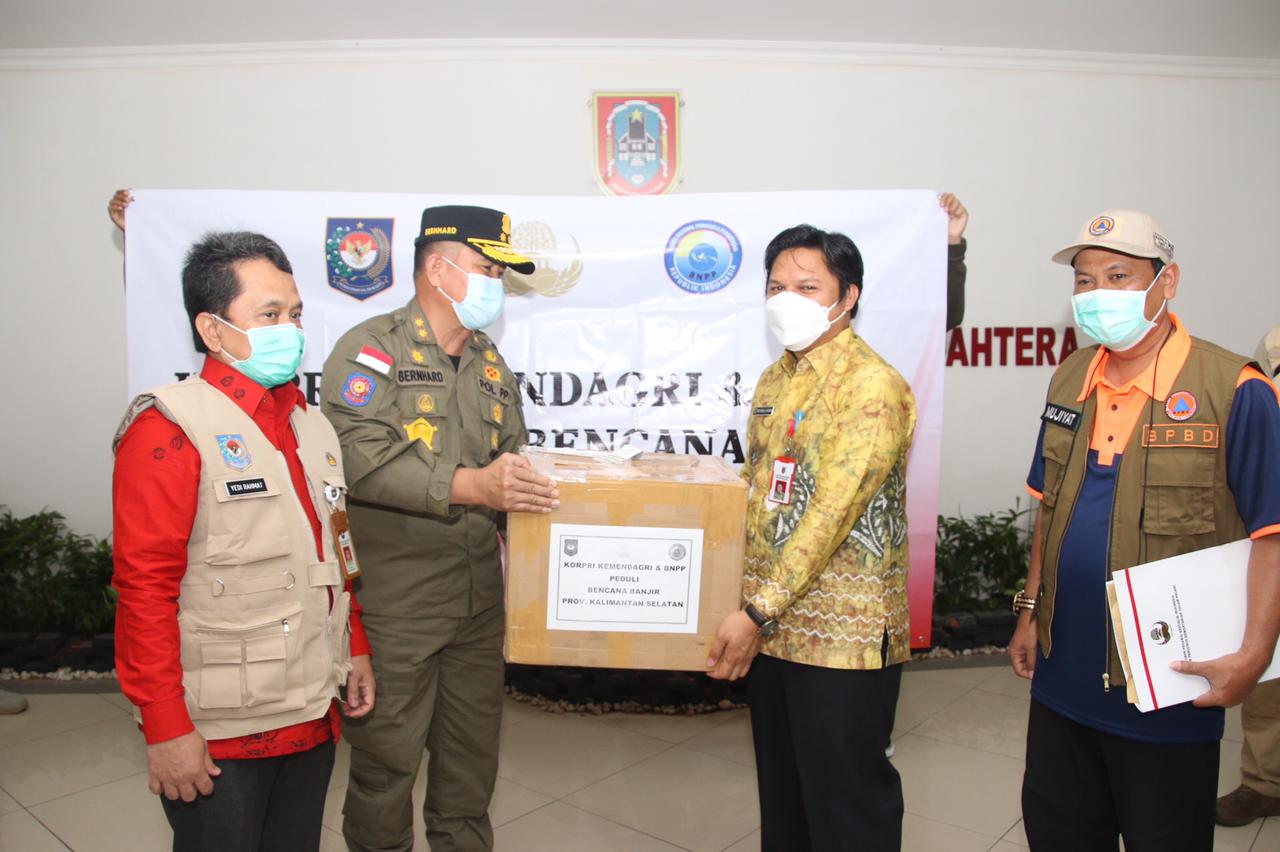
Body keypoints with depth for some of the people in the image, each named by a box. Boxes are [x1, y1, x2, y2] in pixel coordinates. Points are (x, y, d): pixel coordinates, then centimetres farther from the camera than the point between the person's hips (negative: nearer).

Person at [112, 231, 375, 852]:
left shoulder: (312, 426, 11)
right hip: (219, 735, -6)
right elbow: (143, 588, -16)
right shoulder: (171, 432, -13)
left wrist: (354, 648, 17)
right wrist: (165, 729, -16)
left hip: (312, 717, 7)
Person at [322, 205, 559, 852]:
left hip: (480, 597, 7)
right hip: (394, 600, -6)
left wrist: (533, 493, 2)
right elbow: (360, 457, -22)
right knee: (387, 754, 8)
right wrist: (468, 486, -28)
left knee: (473, 748, 18)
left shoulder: (491, 362, 16)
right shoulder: (372, 348, -8)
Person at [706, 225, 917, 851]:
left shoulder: (872, 386, -15)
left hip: (843, 634, -7)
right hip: (772, 631, 8)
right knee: (781, 793, 22)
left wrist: (758, 611, -24)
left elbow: (832, 511, -23)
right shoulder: (774, 380, 11)